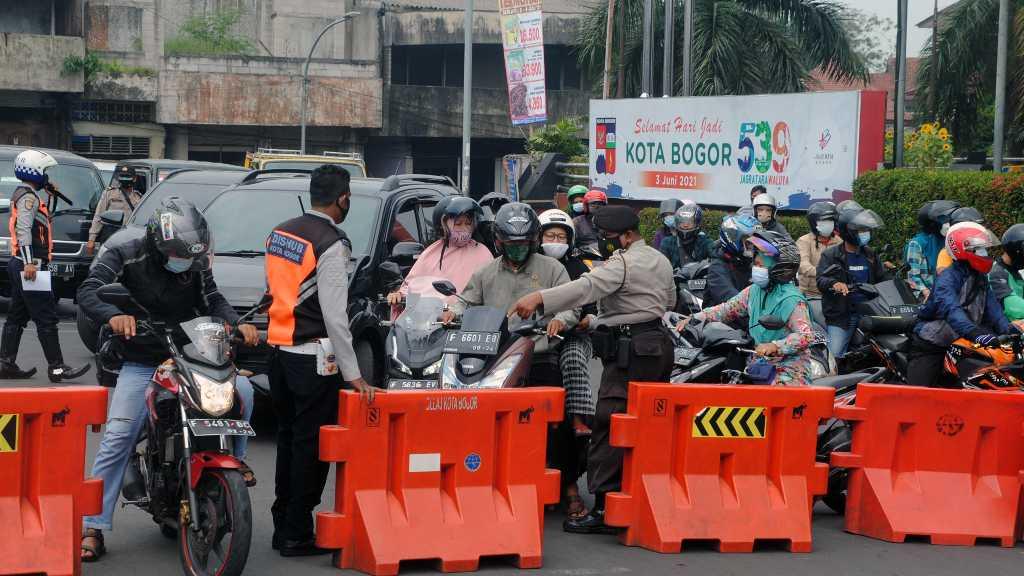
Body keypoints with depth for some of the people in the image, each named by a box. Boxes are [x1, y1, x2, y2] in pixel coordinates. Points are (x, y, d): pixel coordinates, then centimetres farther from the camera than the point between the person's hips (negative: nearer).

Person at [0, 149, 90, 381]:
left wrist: (49, 196, 18)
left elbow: (42, 220, 30)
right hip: (28, 265, -11)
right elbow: (24, 228, -22)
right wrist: (29, 262, -29)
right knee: (46, 318, -9)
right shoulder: (28, 196, -12)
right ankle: (56, 368, -10)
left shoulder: (22, 194, 19)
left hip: (20, 264, 11)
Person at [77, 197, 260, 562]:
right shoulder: (126, 253, -11)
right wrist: (113, 315, -43)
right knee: (118, 437, -15)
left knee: (242, 389, -20)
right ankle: (94, 528, -11)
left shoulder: (195, 262, 1)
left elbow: (211, 300, 3)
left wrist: (237, 324, -19)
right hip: (140, 364, -3)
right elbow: (88, 291, -21)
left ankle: (234, 458, 7)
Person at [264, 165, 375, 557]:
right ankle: (297, 535, 0)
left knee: (289, 438, 17)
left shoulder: (280, 234, 8)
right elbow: (335, 315, -20)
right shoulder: (332, 245, -16)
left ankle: (282, 526, 22)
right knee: (311, 444, -2)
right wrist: (352, 373, -18)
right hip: (314, 356, -8)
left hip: (280, 349, 8)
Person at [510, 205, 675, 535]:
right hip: (660, 343, 10)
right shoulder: (660, 261, 19)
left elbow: (587, 287, -27)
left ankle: (605, 506, -16)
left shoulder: (623, 264, -10)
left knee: (610, 426, -11)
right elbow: (669, 302, 36)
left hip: (630, 349, -10)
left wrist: (539, 298, -37)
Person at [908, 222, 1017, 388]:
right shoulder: (947, 278, -19)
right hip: (929, 346, -8)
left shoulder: (981, 280, 9)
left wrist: (1006, 327, -20)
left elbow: (992, 306, 0)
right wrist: (973, 332, -51)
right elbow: (950, 309, -36)